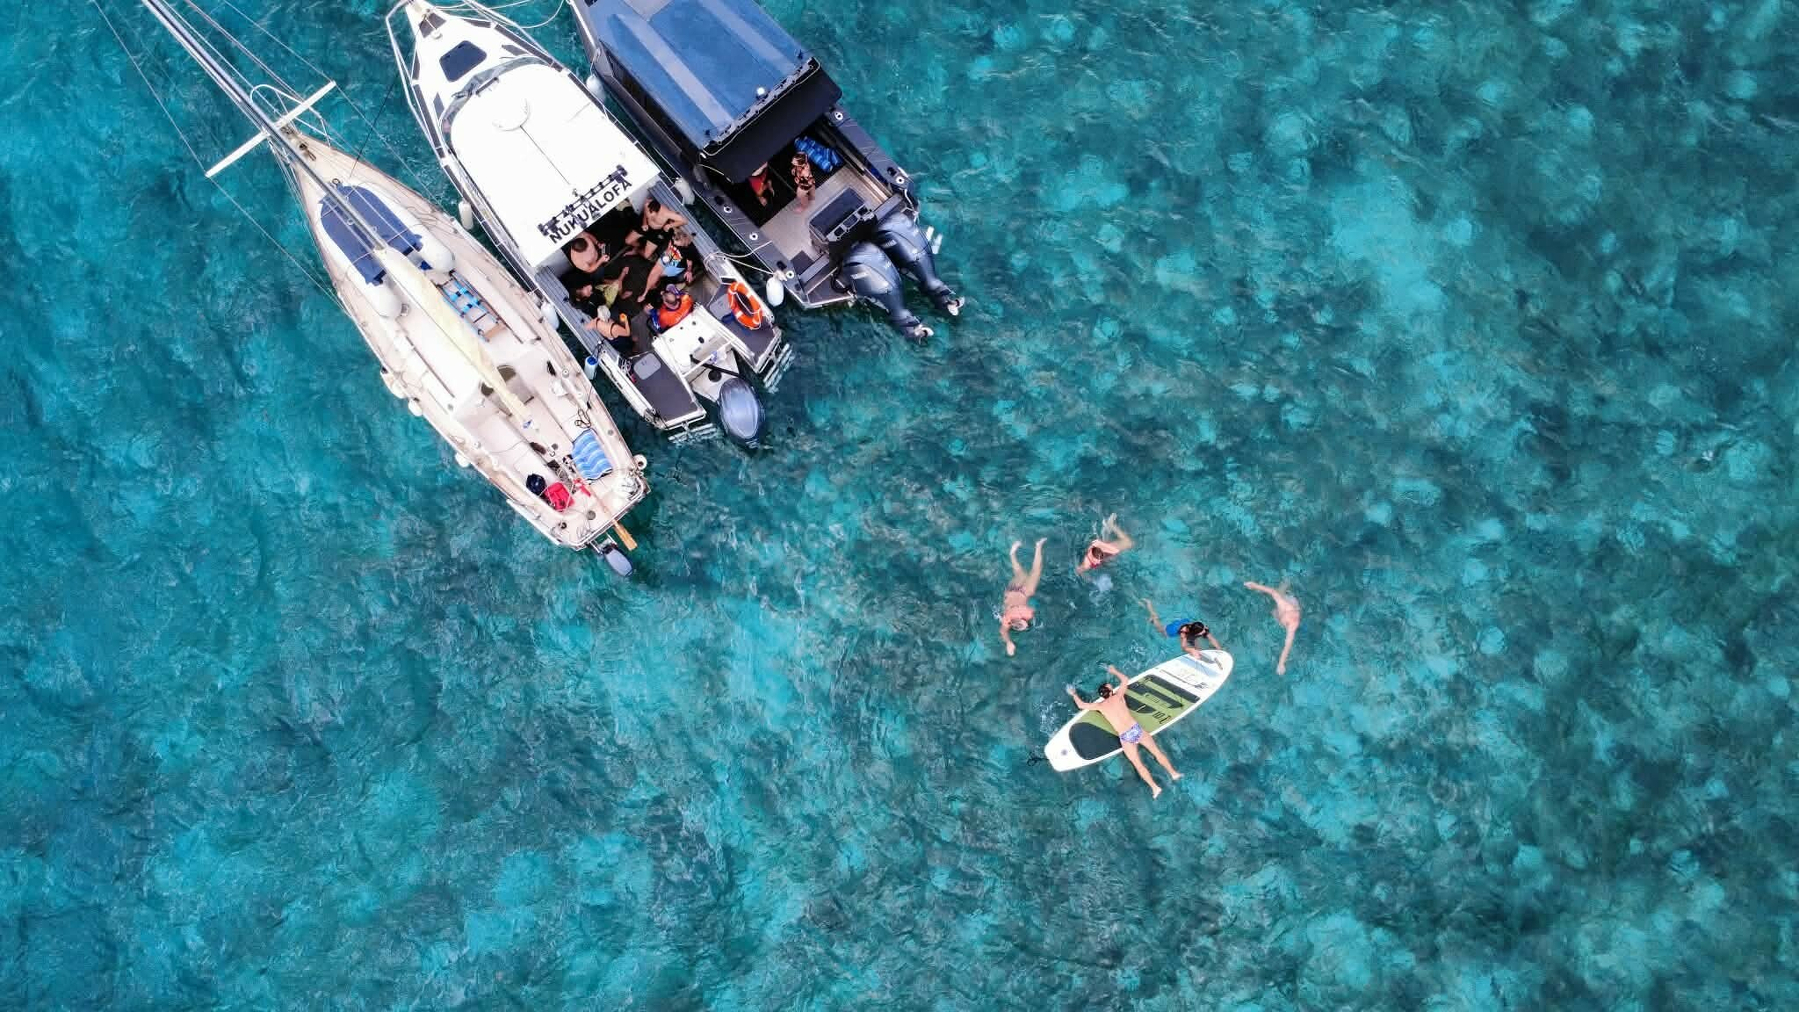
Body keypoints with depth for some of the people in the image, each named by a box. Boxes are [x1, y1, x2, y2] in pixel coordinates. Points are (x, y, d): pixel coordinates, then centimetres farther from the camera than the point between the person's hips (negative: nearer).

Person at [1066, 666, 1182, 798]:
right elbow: (1125, 680, 23)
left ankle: (1155, 787, 4)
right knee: (1157, 751, 16)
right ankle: (1173, 773, 25)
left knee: (1138, 764, 6)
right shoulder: (1118, 696, 6)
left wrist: (1074, 694, 34)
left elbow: (1081, 705, 17)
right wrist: (1114, 671, 36)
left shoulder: (1100, 705, 5)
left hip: (1125, 737, -1)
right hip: (1136, 729, 2)